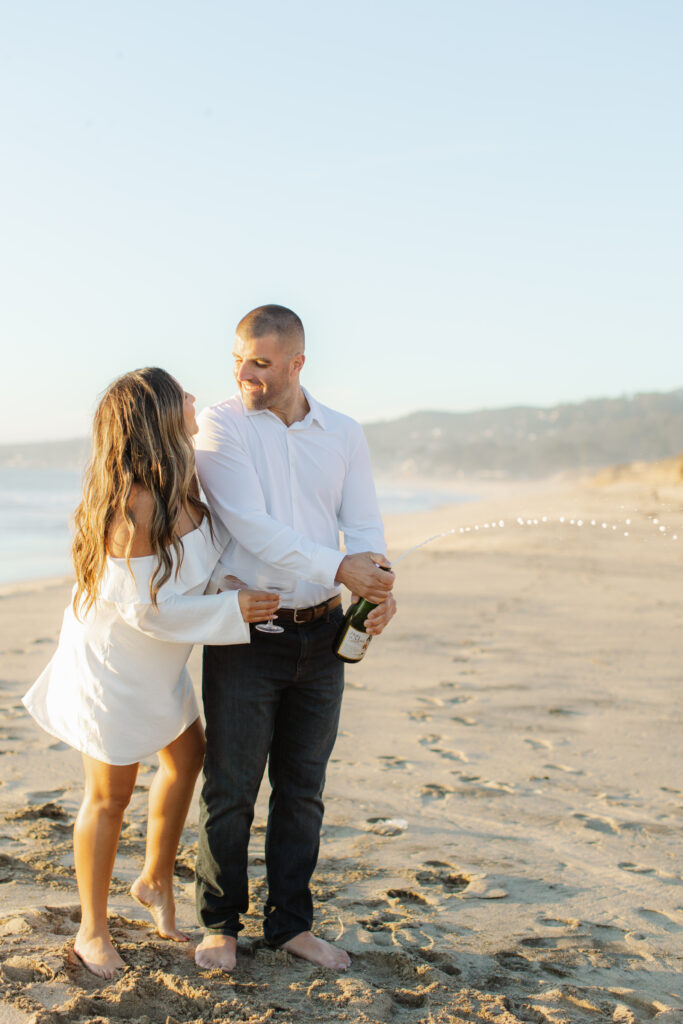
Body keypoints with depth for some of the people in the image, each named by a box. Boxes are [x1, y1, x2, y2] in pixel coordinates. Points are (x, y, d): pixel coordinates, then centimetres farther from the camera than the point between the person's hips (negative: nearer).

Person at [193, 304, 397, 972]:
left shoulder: (343, 435, 7)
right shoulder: (218, 426, -5)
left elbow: (365, 529, 3)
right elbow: (250, 526, -16)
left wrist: (380, 591, -19)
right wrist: (338, 569, -23)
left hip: (320, 634, 4)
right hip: (245, 633, -3)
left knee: (303, 787, 11)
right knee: (231, 787, 3)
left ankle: (290, 923, 26)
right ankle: (219, 923, 22)